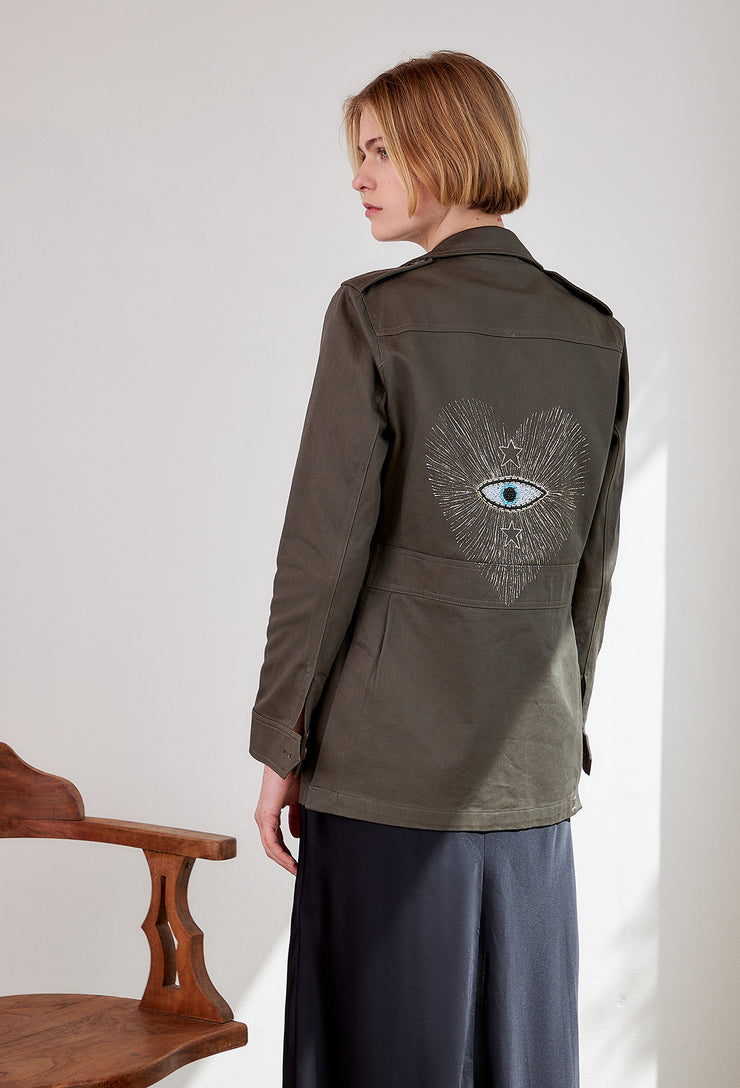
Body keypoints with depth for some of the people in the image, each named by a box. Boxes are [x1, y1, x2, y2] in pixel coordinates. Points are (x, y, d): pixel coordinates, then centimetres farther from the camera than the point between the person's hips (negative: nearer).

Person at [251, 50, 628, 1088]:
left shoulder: (375, 314, -9)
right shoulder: (597, 335, 5)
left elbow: (327, 546, -11)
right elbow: (593, 566, 9)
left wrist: (281, 743, -3)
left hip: (389, 766, -5)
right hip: (533, 772, 5)